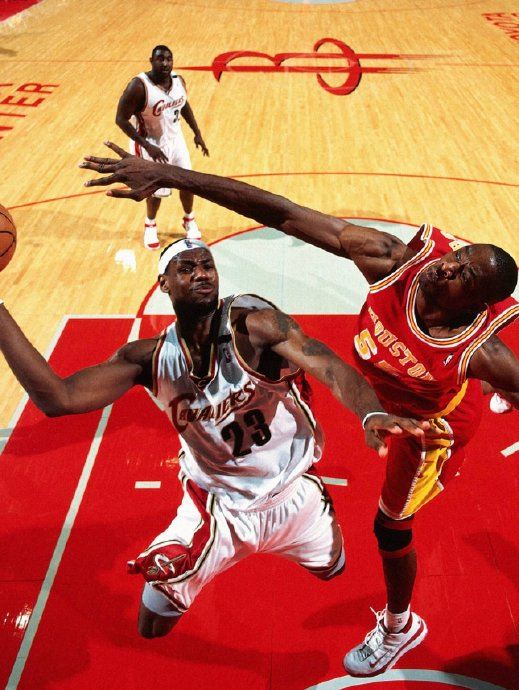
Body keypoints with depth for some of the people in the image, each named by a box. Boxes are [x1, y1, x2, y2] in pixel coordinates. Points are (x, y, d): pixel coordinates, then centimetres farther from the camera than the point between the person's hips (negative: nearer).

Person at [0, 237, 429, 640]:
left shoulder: (253, 323, -24)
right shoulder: (149, 358, -15)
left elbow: (330, 367, -36)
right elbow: (57, 399, -22)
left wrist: (371, 415, -58)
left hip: (293, 496, 0)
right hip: (215, 505, 1)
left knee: (333, 571, 28)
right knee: (153, 627, 5)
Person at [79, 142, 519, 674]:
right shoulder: (395, 260, -38)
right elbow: (280, 213, -43)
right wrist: (166, 175, -47)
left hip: (434, 425, -4)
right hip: (387, 388, 4)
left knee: (389, 526, 11)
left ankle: (398, 629, 42)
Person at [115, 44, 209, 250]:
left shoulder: (178, 80, -7)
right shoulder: (138, 86, -26)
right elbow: (121, 119, -24)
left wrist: (197, 133, 8)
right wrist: (147, 146, -29)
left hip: (175, 139, 6)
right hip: (151, 144, -6)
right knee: (157, 190, 5)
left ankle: (189, 220, 41)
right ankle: (150, 225, 35)